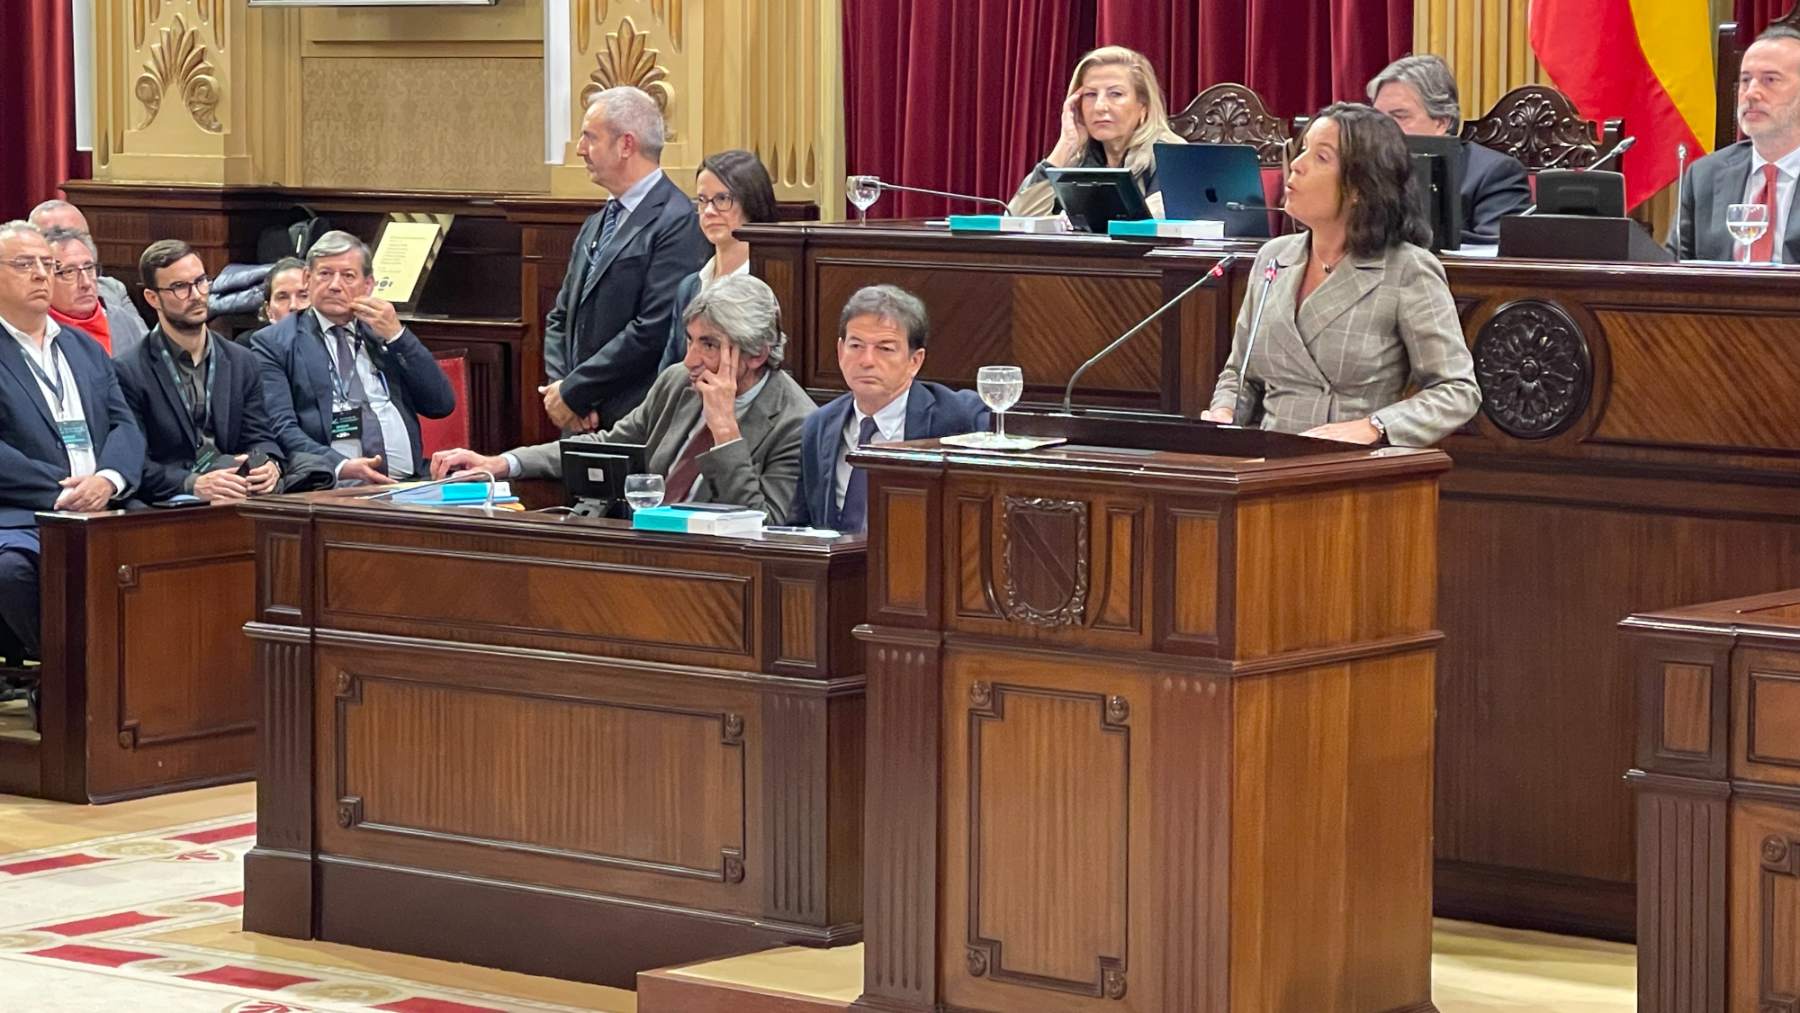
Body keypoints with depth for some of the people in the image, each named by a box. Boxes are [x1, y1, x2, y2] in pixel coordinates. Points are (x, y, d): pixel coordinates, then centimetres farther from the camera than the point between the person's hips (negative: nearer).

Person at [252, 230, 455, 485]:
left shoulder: (382, 333, 21)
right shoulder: (274, 343, 8)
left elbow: (442, 405, 13)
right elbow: (281, 428, -5)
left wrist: (396, 336, 4)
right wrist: (339, 466, -21)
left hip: (407, 483, 3)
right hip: (333, 488, -3)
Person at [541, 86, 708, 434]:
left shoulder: (676, 223, -11)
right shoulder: (595, 225, 18)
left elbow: (654, 330, -18)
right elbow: (560, 318, 20)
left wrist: (572, 392, -12)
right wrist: (558, 386, 0)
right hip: (580, 422, 7)